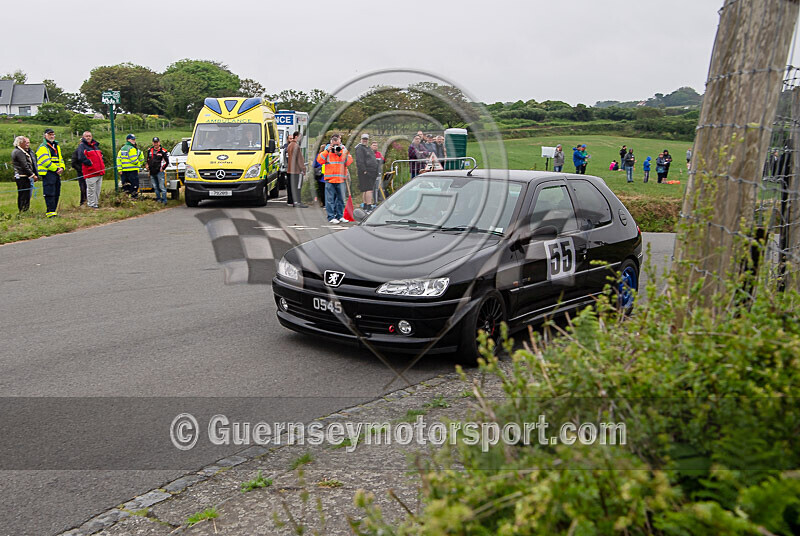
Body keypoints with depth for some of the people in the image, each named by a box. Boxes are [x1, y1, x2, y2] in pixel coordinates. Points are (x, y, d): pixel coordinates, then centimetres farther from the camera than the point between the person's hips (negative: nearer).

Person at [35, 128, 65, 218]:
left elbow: (60, 158, 20)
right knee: (49, 193, -12)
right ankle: (51, 212, -14)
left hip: (56, 173, 8)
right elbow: (45, 161, -15)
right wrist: (56, 168, -14)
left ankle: (54, 210, 17)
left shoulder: (57, 146, 20)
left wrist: (61, 167, 1)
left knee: (56, 193, 10)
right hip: (47, 173, -8)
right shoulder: (42, 147, -5)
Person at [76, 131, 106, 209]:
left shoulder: (95, 145, 20)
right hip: (90, 172, -7)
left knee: (98, 189, 11)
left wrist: (102, 165, 17)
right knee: (91, 189, -5)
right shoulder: (82, 146, -3)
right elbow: (81, 158, -16)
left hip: (99, 171, 7)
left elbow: (100, 155, 31)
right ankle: (91, 204, 1)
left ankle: (96, 202, 19)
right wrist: (90, 163, -16)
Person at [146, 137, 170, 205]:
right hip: (152, 172, 6)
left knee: (162, 187, -9)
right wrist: (147, 165, 16)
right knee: (155, 187, 12)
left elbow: (167, 162, -3)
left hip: (159, 172, -6)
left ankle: (164, 200, -8)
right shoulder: (150, 150, 12)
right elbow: (148, 159, 28)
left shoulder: (163, 151, -5)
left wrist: (162, 168, -6)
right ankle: (158, 199, 22)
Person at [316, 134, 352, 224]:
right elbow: (320, 160, -2)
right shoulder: (327, 150, 10)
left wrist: (341, 154, -13)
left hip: (341, 179, 1)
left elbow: (349, 162, -3)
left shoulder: (344, 150, 11)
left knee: (340, 198, 7)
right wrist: (327, 151, -8)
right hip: (329, 179, -1)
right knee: (330, 199, -3)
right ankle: (331, 217, 0)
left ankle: (340, 216, 17)